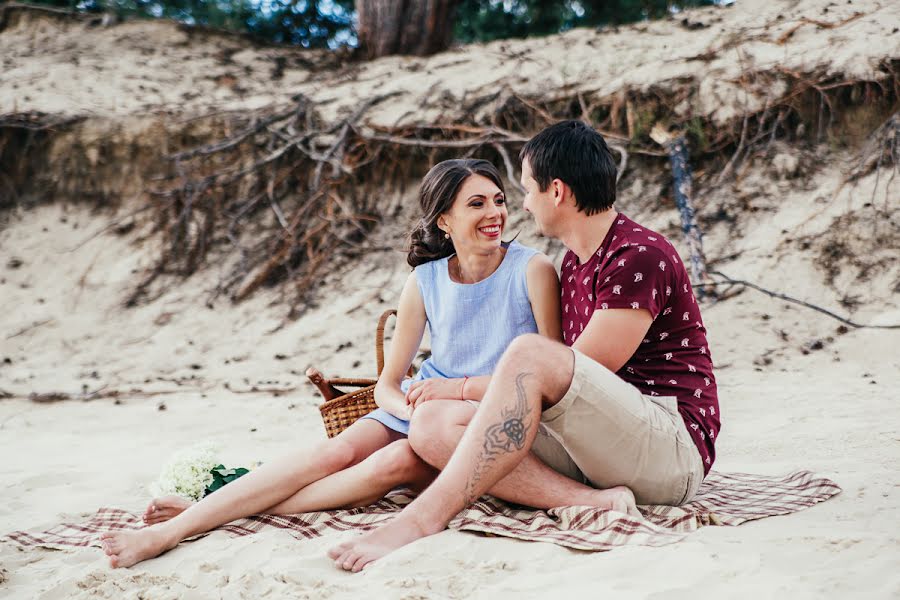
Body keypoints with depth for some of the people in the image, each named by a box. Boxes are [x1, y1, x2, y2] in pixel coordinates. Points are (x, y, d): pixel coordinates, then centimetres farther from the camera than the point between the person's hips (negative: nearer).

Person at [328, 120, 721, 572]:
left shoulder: (641, 256, -9)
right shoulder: (573, 264, 20)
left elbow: (585, 372, -13)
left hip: (674, 448, -9)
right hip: (593, 449, 9)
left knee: (529, 352, -32)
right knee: (431, 423, -8)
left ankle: (422, 518, -34)